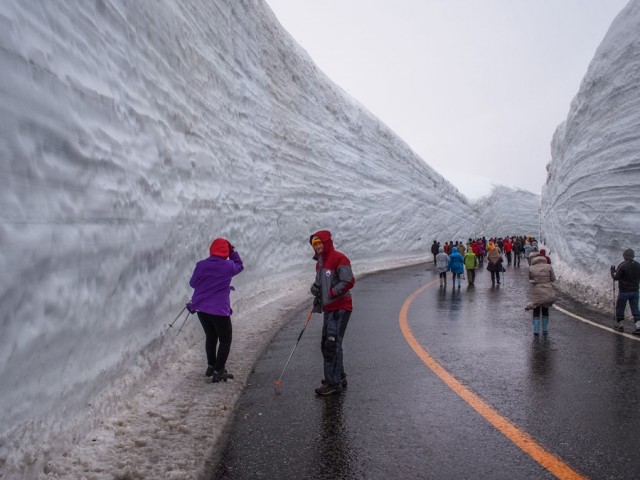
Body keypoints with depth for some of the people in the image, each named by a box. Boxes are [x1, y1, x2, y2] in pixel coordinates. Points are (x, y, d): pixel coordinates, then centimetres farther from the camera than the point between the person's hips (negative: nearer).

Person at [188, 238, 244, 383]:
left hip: (201, 308, 4)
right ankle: (218, 371, 6)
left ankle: (211, 366, 34)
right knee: (225, 340, 10)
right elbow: (239, 266, 11)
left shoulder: (201, 265, -5)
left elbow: (192, 283, 7)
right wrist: (232, 251, 8)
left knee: (210, 336, 23)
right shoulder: (228, 266, -11)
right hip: (220, 310, -4)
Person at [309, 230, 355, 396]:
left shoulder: (339, 259, -14)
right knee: (326, 343, 16)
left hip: (340, 308, -10)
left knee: (333, 344, -11)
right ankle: (339, 376, 30)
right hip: (328, 308, 10)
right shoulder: (320, 262, 15)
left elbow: (349, 282, -21)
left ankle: (333, 383, -4)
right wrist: (316, 288, 5)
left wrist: (331, 293, -16)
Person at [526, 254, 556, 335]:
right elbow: (553, 279, -2)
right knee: (545, 310, 18)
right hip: (547, 292, 1)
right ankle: (545, 330, 24)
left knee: (536, 311, 10)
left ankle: (536, 331, 6)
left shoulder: (531, 268, -9)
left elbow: (530, 279, 1)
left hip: (536, 293, -1)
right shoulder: (549, 267, -7)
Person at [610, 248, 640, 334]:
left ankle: (619, 325, 20)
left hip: (624, 291, -5)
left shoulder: (622, 265, -16)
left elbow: (616, 278, -14)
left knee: (620, 308, 10)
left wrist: (612, 270, 1)